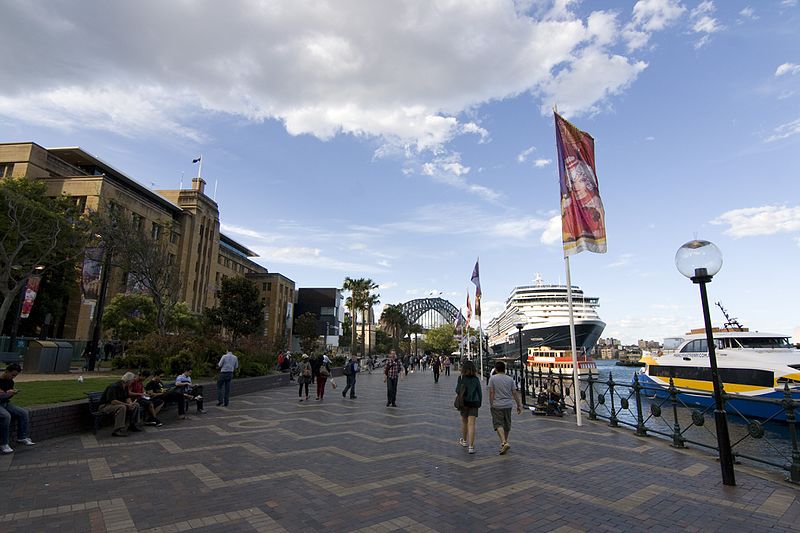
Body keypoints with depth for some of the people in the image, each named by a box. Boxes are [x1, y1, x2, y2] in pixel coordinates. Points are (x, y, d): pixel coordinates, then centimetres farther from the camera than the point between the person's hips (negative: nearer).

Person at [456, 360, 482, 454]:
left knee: (464, 421, 19)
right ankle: (471, 446, -7)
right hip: (474, 403, 1)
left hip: (464, 402, -1)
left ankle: (464, 441, 37)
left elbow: (457, 390, -13)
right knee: (471, 424, -1)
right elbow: (480, 392, 4)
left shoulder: (461, 378, -8)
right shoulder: (476, 379, -1)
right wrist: (479, 403, 16)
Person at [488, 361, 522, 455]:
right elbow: (514, 393, 3)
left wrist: (491, 404, -3)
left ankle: (504, 443, -21)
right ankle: (504, 442, 28)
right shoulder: (510, 379, 4)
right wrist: (519, 405, 10)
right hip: (508, 405, 4)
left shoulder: (492, 378, -6)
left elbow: (491, 392, -9)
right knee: (507, 425, 16)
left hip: (497, 405, -4)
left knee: (498, 424, -4)